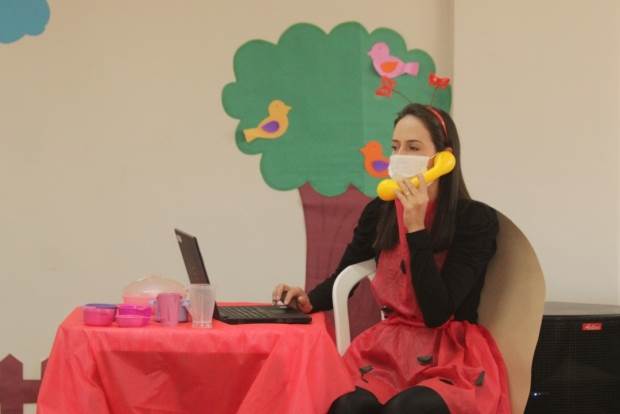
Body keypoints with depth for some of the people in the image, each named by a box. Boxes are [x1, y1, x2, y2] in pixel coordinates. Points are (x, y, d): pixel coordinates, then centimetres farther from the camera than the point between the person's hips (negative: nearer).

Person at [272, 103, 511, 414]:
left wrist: (416, 228, -19)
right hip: (389, 347, 3)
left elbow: (437, 313, -15)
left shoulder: (477, 220, -8)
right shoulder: (379, 212, 5)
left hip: (453, 356, -3)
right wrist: (308, 300, -6)